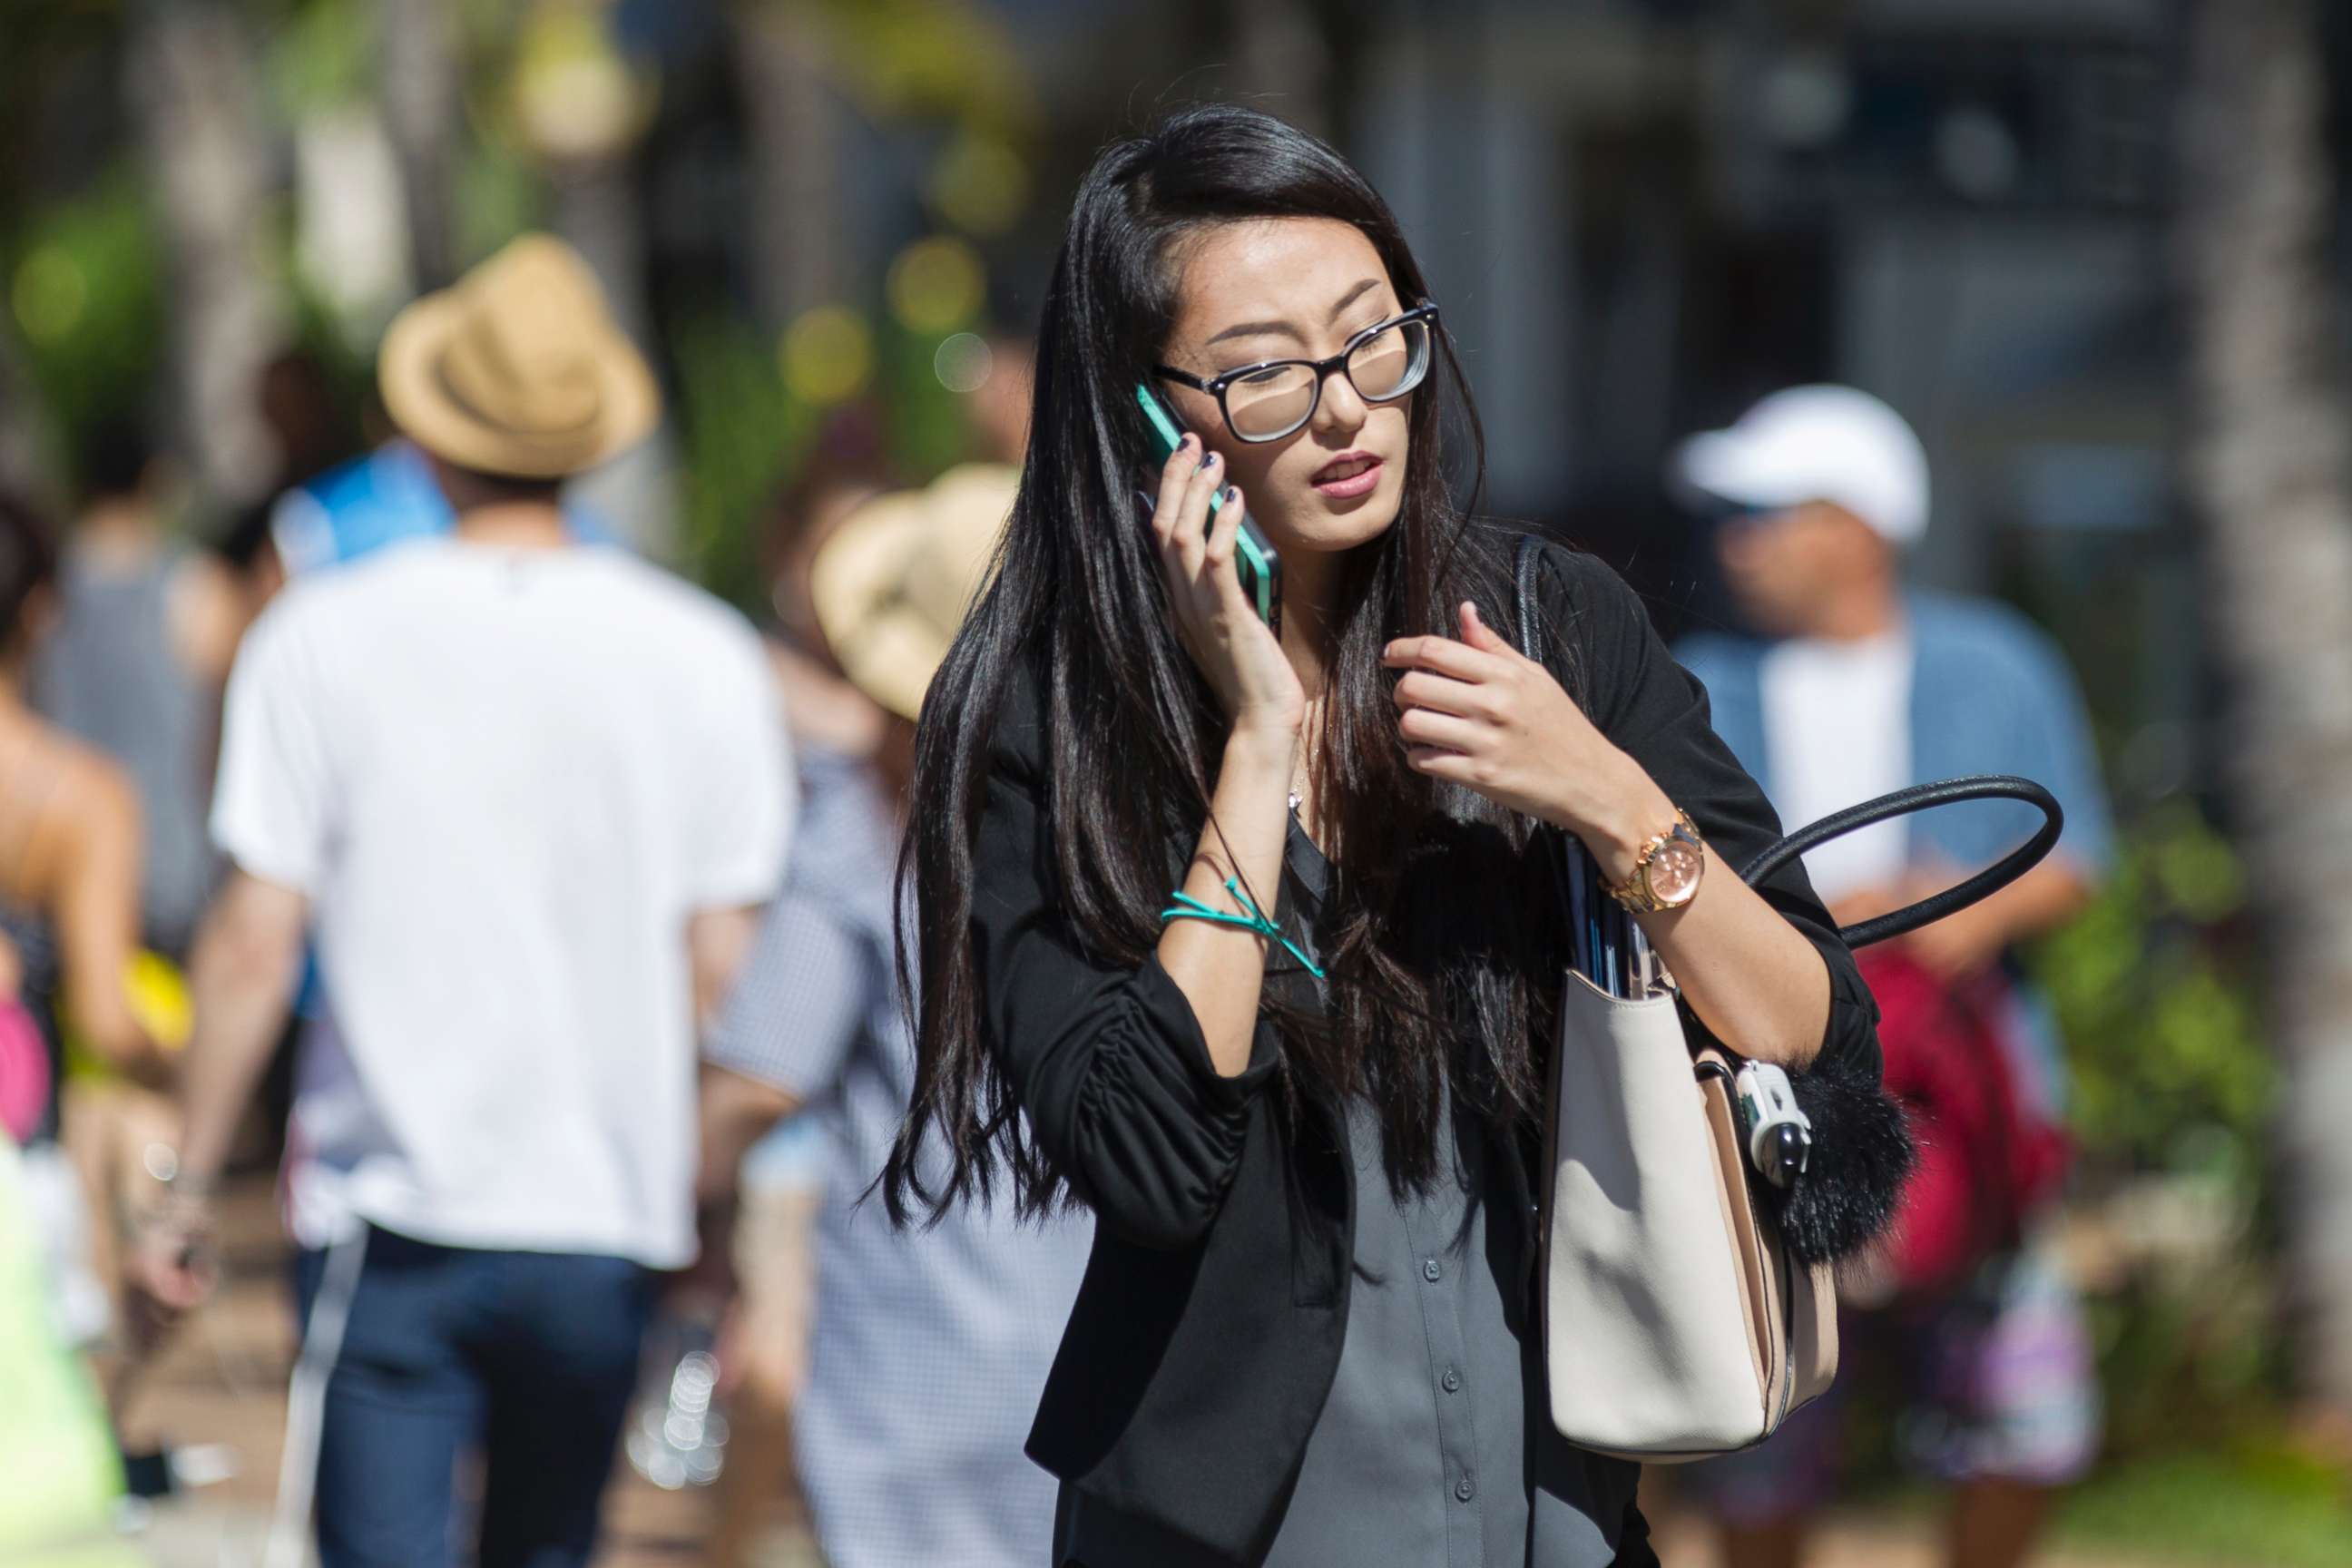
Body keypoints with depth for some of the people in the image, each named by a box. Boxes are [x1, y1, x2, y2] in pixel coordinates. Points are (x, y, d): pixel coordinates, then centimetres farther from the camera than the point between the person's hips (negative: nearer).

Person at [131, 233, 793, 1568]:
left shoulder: (327, 640, -4)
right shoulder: (705, 656, 0)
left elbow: (255, 945, -4)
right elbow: (723, 965, 2)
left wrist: (194, 1183, 6)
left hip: (391, 1218, -2)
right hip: (607, 1211, 2)